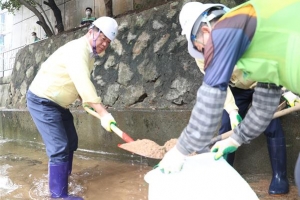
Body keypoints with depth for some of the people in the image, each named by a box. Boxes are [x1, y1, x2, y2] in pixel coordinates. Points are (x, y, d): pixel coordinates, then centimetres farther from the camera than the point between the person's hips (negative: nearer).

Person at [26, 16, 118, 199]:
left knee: (71, 142, 16)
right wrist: (103, 113, -42)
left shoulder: (90, 54, 8)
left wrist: (85, 101, 1)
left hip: (58, 103, 10)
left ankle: (63, 178, 33)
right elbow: (83, 82, -38)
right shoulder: (77, 49, -25)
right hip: (42, 101, -10)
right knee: (59, 148, -14)